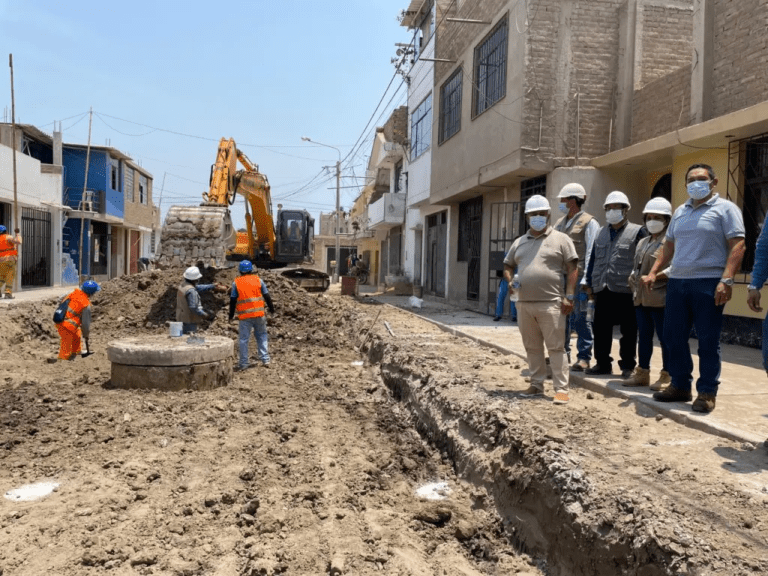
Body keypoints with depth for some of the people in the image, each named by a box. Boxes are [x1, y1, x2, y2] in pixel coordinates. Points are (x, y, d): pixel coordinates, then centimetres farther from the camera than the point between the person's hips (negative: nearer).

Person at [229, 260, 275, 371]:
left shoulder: (236, 283, 2)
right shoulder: (258, 280, 4)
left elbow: (233, 300, 3)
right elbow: (267, 296, 6)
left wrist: (231, 315, 11)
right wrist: (271, 309, 18)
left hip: (244, 316, -1)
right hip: (259, 314, 1)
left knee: (243, 339, 6)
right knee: (262, 336, 14)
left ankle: (244, 363, 9)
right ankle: (265, 360, 10)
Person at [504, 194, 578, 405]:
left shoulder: (560, 239, 2)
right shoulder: (519, 242, 16)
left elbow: (572, 269, -2)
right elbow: (508, 266, 23)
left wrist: (569, 296, -9)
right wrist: (510, 281, 1)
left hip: (551, 304, -5)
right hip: (524, 304, 5)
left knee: (556, 347, -3)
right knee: (532, 347, 12)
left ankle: (561, 389, 2)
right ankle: (536, 384, 23)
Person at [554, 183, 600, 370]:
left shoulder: (589, 222, -3)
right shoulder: (560, 223, 19)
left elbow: (591, 254, -9)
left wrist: (586, 281, -16)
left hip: (578, 278, -7)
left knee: (580, 318, -2)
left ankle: (584, 357, 6)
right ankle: (562, 353, 21)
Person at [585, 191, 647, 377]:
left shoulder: (637, 232, 0)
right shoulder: (601, 233, 17)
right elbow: (593, 259, 17)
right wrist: (590, 283, 12)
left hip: (626, 290, -5)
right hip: (603, 290, 5)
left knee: (628, 331, 3)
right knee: (600, 328, 9)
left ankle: (628, 366, 13)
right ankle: (602, 363, 20)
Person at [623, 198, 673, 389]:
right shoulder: (643, 243, 19)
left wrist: (654, 277, -25)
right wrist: (634, 283, 11)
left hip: (660, 298, -8)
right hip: (641, 298, 8)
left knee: (665, 337, -1)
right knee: (644, 336, 13)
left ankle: (667, 375, 8)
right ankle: (642, 372, 22)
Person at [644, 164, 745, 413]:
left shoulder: (725, 208, -1)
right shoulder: (680, 212, 18)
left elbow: (737, 245, -9)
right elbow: (668, 246, 22)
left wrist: (726, 280, -20)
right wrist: (653, 272, 11)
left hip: (708, 283, -6)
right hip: (677, 281, 6)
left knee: (708, 341, -1)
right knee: (674, 336, 9)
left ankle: (707, 393, 9)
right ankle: (680, 386, 22)